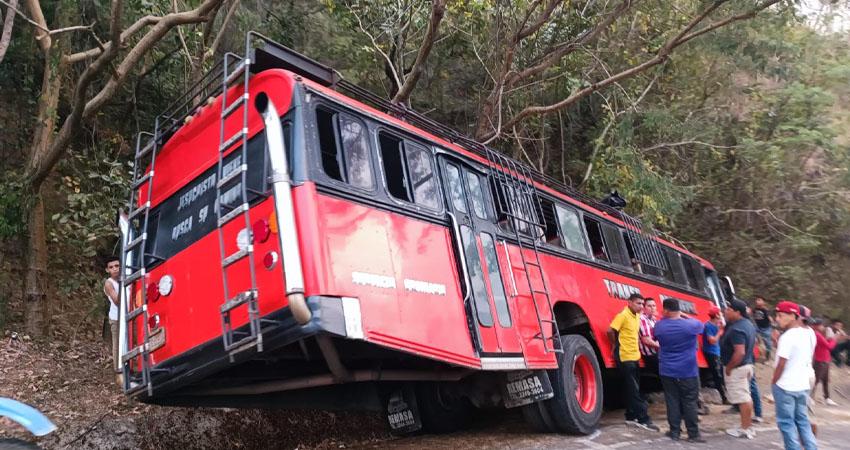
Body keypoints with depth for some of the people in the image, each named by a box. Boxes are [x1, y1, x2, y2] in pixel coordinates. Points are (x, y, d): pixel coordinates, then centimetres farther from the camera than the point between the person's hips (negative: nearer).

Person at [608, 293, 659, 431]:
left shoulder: (637, 316, 11)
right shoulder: (623, 315, -15)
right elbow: (610, 331, -22)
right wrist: (617, 345, -7)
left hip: (634, 356, 8)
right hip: (625, 357, -8)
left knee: (633, 389, 13)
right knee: (633, 389, -4)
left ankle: (631, 417, 22)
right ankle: (643, 419, -1)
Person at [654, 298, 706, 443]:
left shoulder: (659, 326, -5)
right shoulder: (692, 325, -11)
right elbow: (698, 324, 13)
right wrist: (684, 316, 20)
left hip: (667, 371, 2)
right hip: (688, 371, -1)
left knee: (672, 401, 7)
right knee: (690, 402, 4)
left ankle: (674, 432, 12)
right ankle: (693, 434, 8)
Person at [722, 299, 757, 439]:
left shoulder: (736, 329, -24)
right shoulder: (748, 324, 8)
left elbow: (740, 352, -29)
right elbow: (752, 342, 21)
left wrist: (729, 368, -19)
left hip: (737, 368, -10)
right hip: (747, 365, 10)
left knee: (742, 398, -2)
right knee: (746, 397, 17)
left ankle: (745, 429, 6)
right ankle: (748, 426, 27)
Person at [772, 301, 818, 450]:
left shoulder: (787, 336, -18)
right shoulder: (806, 334, 6)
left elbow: (781, 364, -19)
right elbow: (809, 359, 15)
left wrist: (773, 382, -6)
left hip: (785, 387, -8)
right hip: (803, 385, 8)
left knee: (786, 422, 3)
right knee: (802, 420, 16)